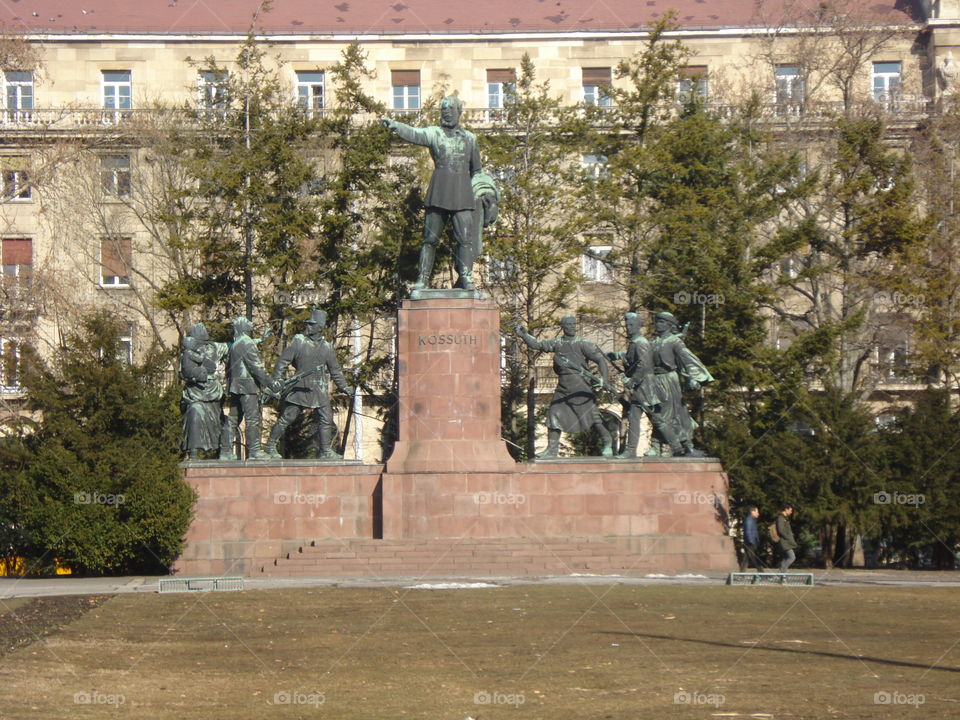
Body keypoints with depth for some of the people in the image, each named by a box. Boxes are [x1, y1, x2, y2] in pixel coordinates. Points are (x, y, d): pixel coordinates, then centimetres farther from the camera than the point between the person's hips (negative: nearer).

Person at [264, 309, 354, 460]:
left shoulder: (327, 347, 7)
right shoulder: (298, 341, -3)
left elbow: (335, 370, 17)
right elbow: (282, 361, -3)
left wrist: (344, 387, 15)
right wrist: (277, 381, -11)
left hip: (319, 390, 4)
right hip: (299, 387, -4)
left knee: (326, 419, 1)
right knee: (286, 417, -1)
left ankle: (326, 450, 12)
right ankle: (270, 446, 8)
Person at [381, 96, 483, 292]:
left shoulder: (470, 138, 17)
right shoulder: (434, 133, 8)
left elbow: (476, 169, 26)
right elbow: (413, 134, -11)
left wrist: (477, 193, 26)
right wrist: (393, 125, -29)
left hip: (462, 193, 1)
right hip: (438, 193, -1)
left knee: (465, 238, -8)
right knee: (430, 238, 0)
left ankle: (465, 279, -8)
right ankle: (422, 279, 2)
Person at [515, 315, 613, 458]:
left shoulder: (583, 344, -2)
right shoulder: (557, 343, 12)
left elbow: (600, 359, -6)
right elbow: (537, 344, 14)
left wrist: (604, 378, -19)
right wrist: (524, 335, -2)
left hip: (580, 386, -5)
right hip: (563, 386, 5)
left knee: (592, 415, -10)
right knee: (554, 416, 2)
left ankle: (607, 443, 3)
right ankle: (552, 449, 9)